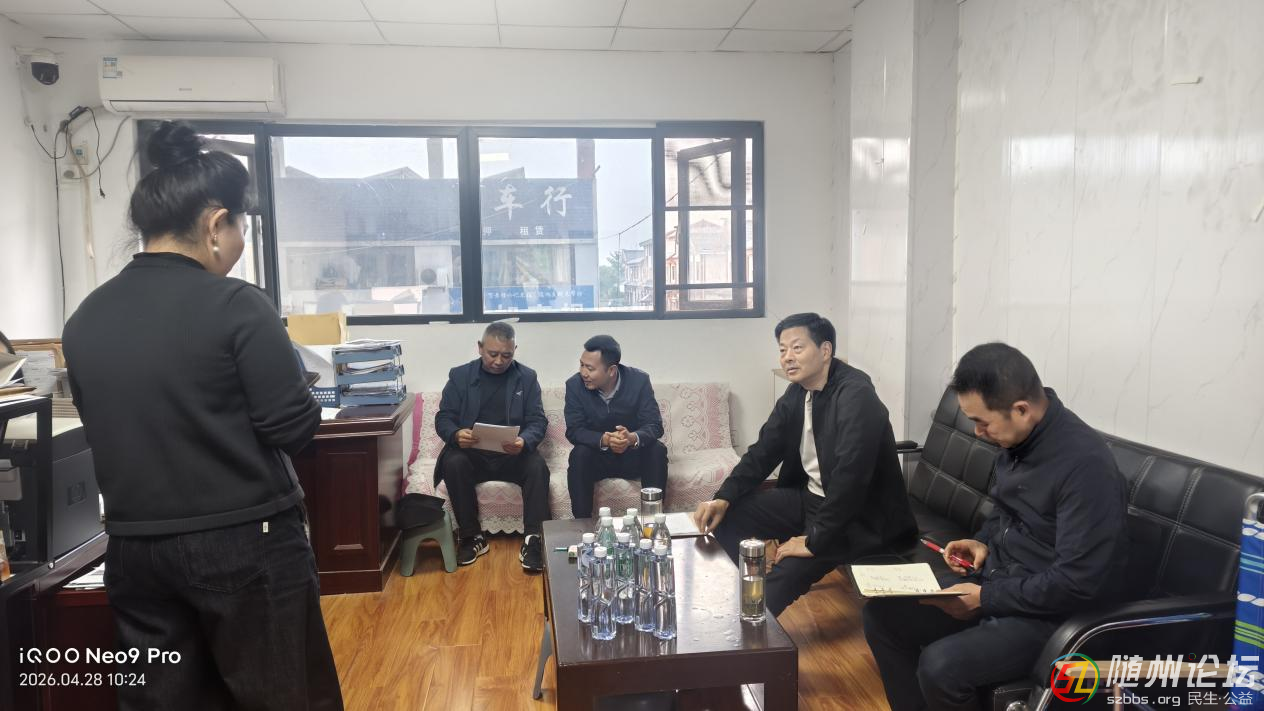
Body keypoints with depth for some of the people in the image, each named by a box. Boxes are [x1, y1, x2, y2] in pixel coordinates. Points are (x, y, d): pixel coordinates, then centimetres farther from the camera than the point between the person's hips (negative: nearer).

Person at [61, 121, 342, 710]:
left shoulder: (84, 319, 2)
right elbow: (293, 430, -14)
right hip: (245, 544, -5)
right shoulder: (237, 306, -16)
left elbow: (104, 432, 13)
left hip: (134, 549, 6)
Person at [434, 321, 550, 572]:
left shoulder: (527, 377, 6)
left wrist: (523, 441, -25)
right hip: (471, 453, 1)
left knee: (538, 466, -30)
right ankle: (472, 537, -16)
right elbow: (443, 418, 2)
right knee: (453, 463, -31)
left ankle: (532, 540, -23)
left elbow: (538, 421, -1)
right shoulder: (460, 375, 6)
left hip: (512, 455, 0)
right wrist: (456, 434, -23)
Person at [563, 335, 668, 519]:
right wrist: (604, 439, -37)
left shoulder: (639, 380, -13)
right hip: (596, 457, 0)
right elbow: (573, 430, -16)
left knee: (658, 450, -27)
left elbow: (654, 426, -16)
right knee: (579, 455, -30)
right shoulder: (574, 385, -12)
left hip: (633, 456, 0)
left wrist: (633, 438, -40)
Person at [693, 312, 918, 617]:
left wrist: (815, 540, -29)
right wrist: (724, 497, -7)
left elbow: (850, 477, -31)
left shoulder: (856, 396, -23)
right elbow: (764, 451, 7)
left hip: (857, 517, -8)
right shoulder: (796, 392, 3)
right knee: (726, 514, 1)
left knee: (785, 573, -27)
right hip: (809, 497, 8)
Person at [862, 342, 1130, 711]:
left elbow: (1077, 582, -26)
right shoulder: (1017, 438, -1)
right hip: (996, 580, 8)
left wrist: (985, 598, -20)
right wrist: (983, 542, 0)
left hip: (1055, 612, -8)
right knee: (882, 615, 1)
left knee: (940, 665, -28)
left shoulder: (1086, 463, -26)